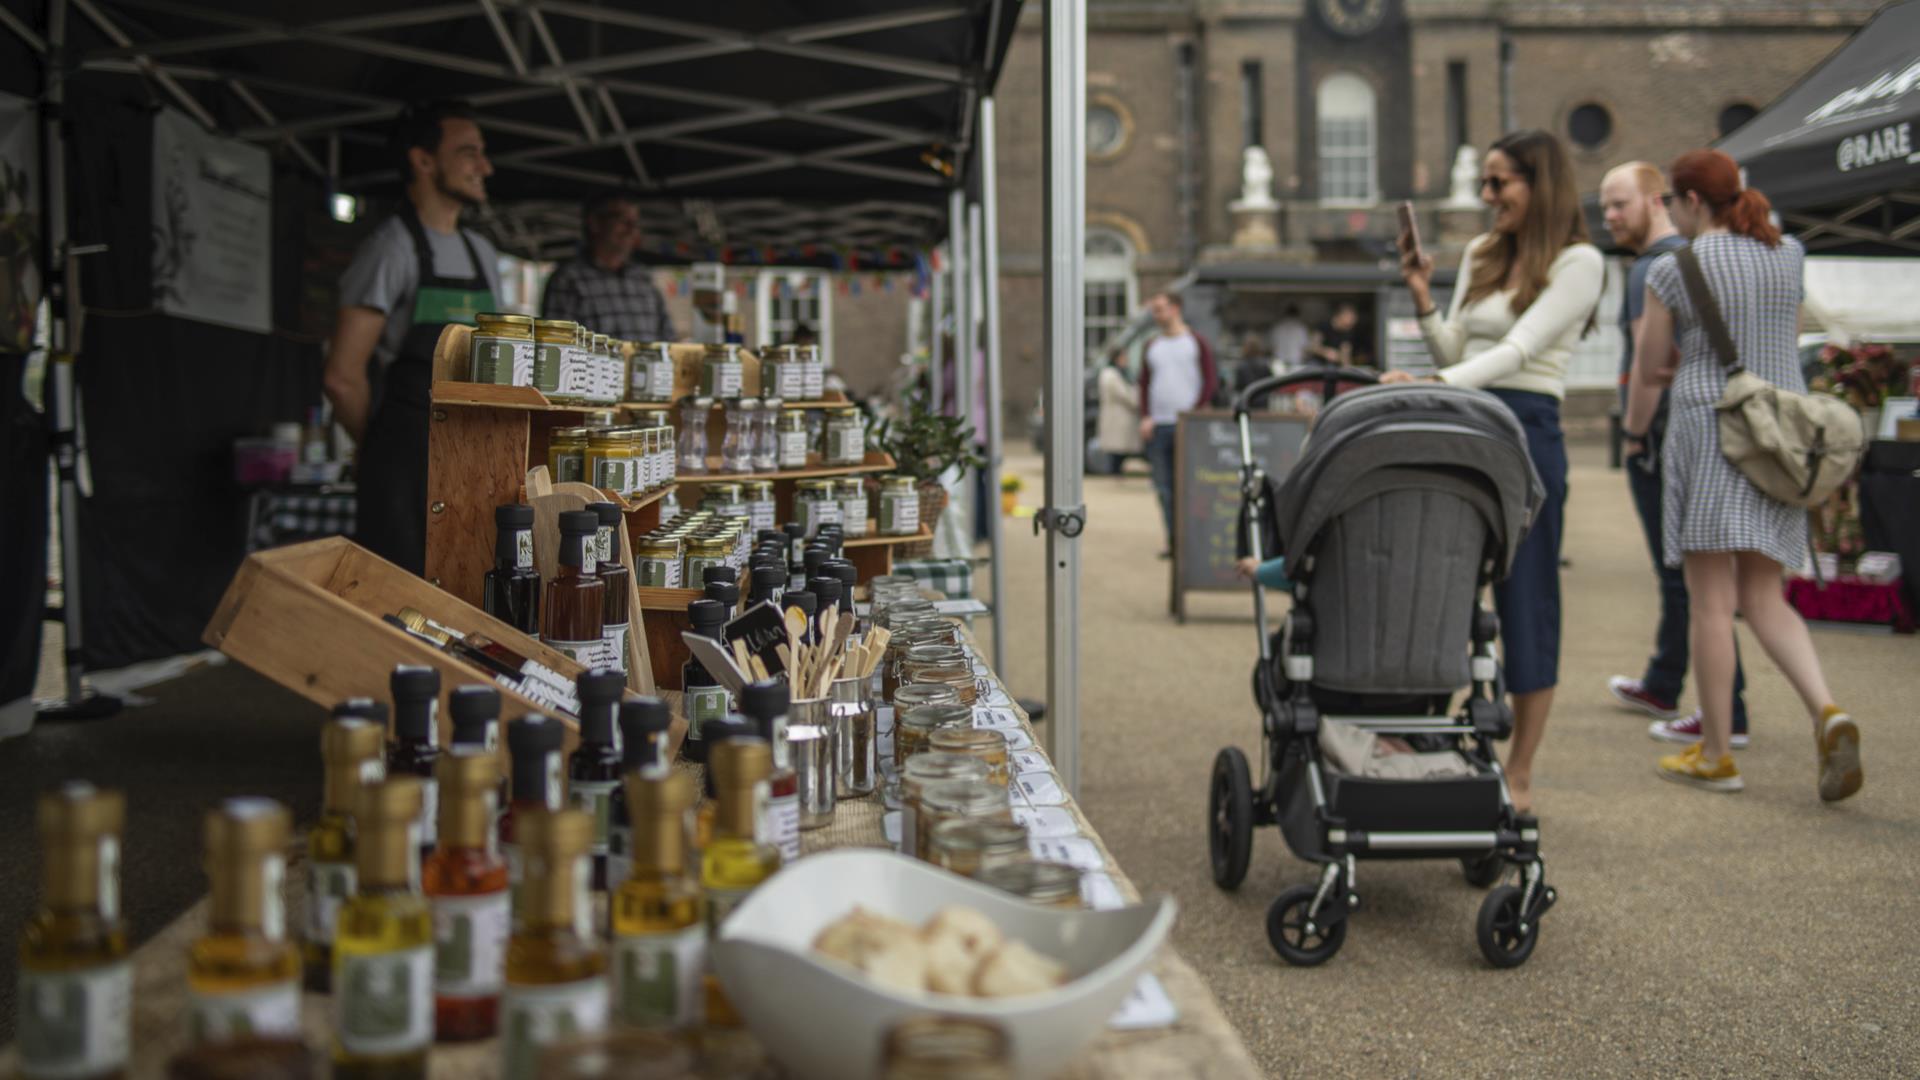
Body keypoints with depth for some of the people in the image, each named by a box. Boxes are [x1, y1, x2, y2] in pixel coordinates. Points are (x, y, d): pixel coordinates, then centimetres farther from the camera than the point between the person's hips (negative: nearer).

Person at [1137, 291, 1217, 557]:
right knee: (1164, 487, 2)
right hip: (1157, 425, 4)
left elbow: (1210, 381, -1)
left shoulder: (1196, 343, 2)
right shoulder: (1152, 346, 15)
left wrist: (1196, 412, -11)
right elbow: (1144, 383, 15)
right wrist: (1145, 417, 2)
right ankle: (1173, 541, 8)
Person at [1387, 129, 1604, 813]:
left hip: (1526, 432, -6)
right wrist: (1421, 298, 2)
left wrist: (1436, 384, -28)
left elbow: (1521, 348, -17)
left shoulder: (1577, 261, -4)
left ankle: (1520, 776, 9)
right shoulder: (1480, 255, 16)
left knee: (1525, 601, 0)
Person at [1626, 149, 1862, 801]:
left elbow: (1648, 370, 1)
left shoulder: (1673, 269, -6)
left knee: (1711, 600, -1)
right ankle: (1827, 712, -9)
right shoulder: (1788, 254, 10)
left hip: (1709, 427, -6)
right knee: (1763, 597, 12)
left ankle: (1715, 755, 4)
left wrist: (1633, 431, 20)